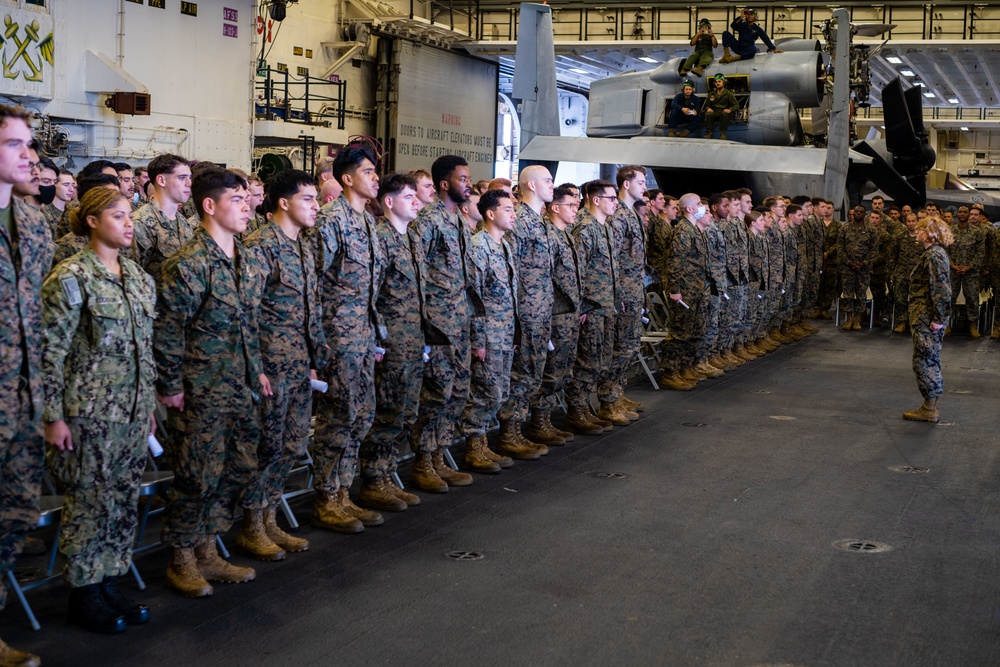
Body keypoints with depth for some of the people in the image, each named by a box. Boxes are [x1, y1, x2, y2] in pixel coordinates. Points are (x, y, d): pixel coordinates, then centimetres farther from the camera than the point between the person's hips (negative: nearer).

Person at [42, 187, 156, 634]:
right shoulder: (71, 278, -11)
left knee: (125, 500, 11)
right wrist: (54, 416, -14)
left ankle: (109, 583, 24)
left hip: (133, 410, 7)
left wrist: (150, 405, 16)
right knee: (89, 501, 2)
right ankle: (83, 594, 15)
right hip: (89, 410, -7)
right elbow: (51, 352, -12)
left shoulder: (139, 277, 10)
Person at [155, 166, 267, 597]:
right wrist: (171, 386, -12)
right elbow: (166, 330, -14)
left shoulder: (247, 261, 10)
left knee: (239, 469, 12)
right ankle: (182, 560, 16)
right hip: (201, 392, -8)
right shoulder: (188, 264, -15)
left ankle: (208, 552, 26)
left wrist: (257, 371, 17)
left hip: (241, 389, 8)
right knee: (199, 476, -1)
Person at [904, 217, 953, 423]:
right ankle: (931, 405, 23)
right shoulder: (936, 253, 14)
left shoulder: (934, 255, -18)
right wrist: (938, 318, 18)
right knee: (930, 360, 15)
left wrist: (938, 319, -22)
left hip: (928, 319, -10)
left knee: (924, 360, -4)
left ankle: (929, 409, 2)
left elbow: (940, 290, -22)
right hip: (929, 317, 10)